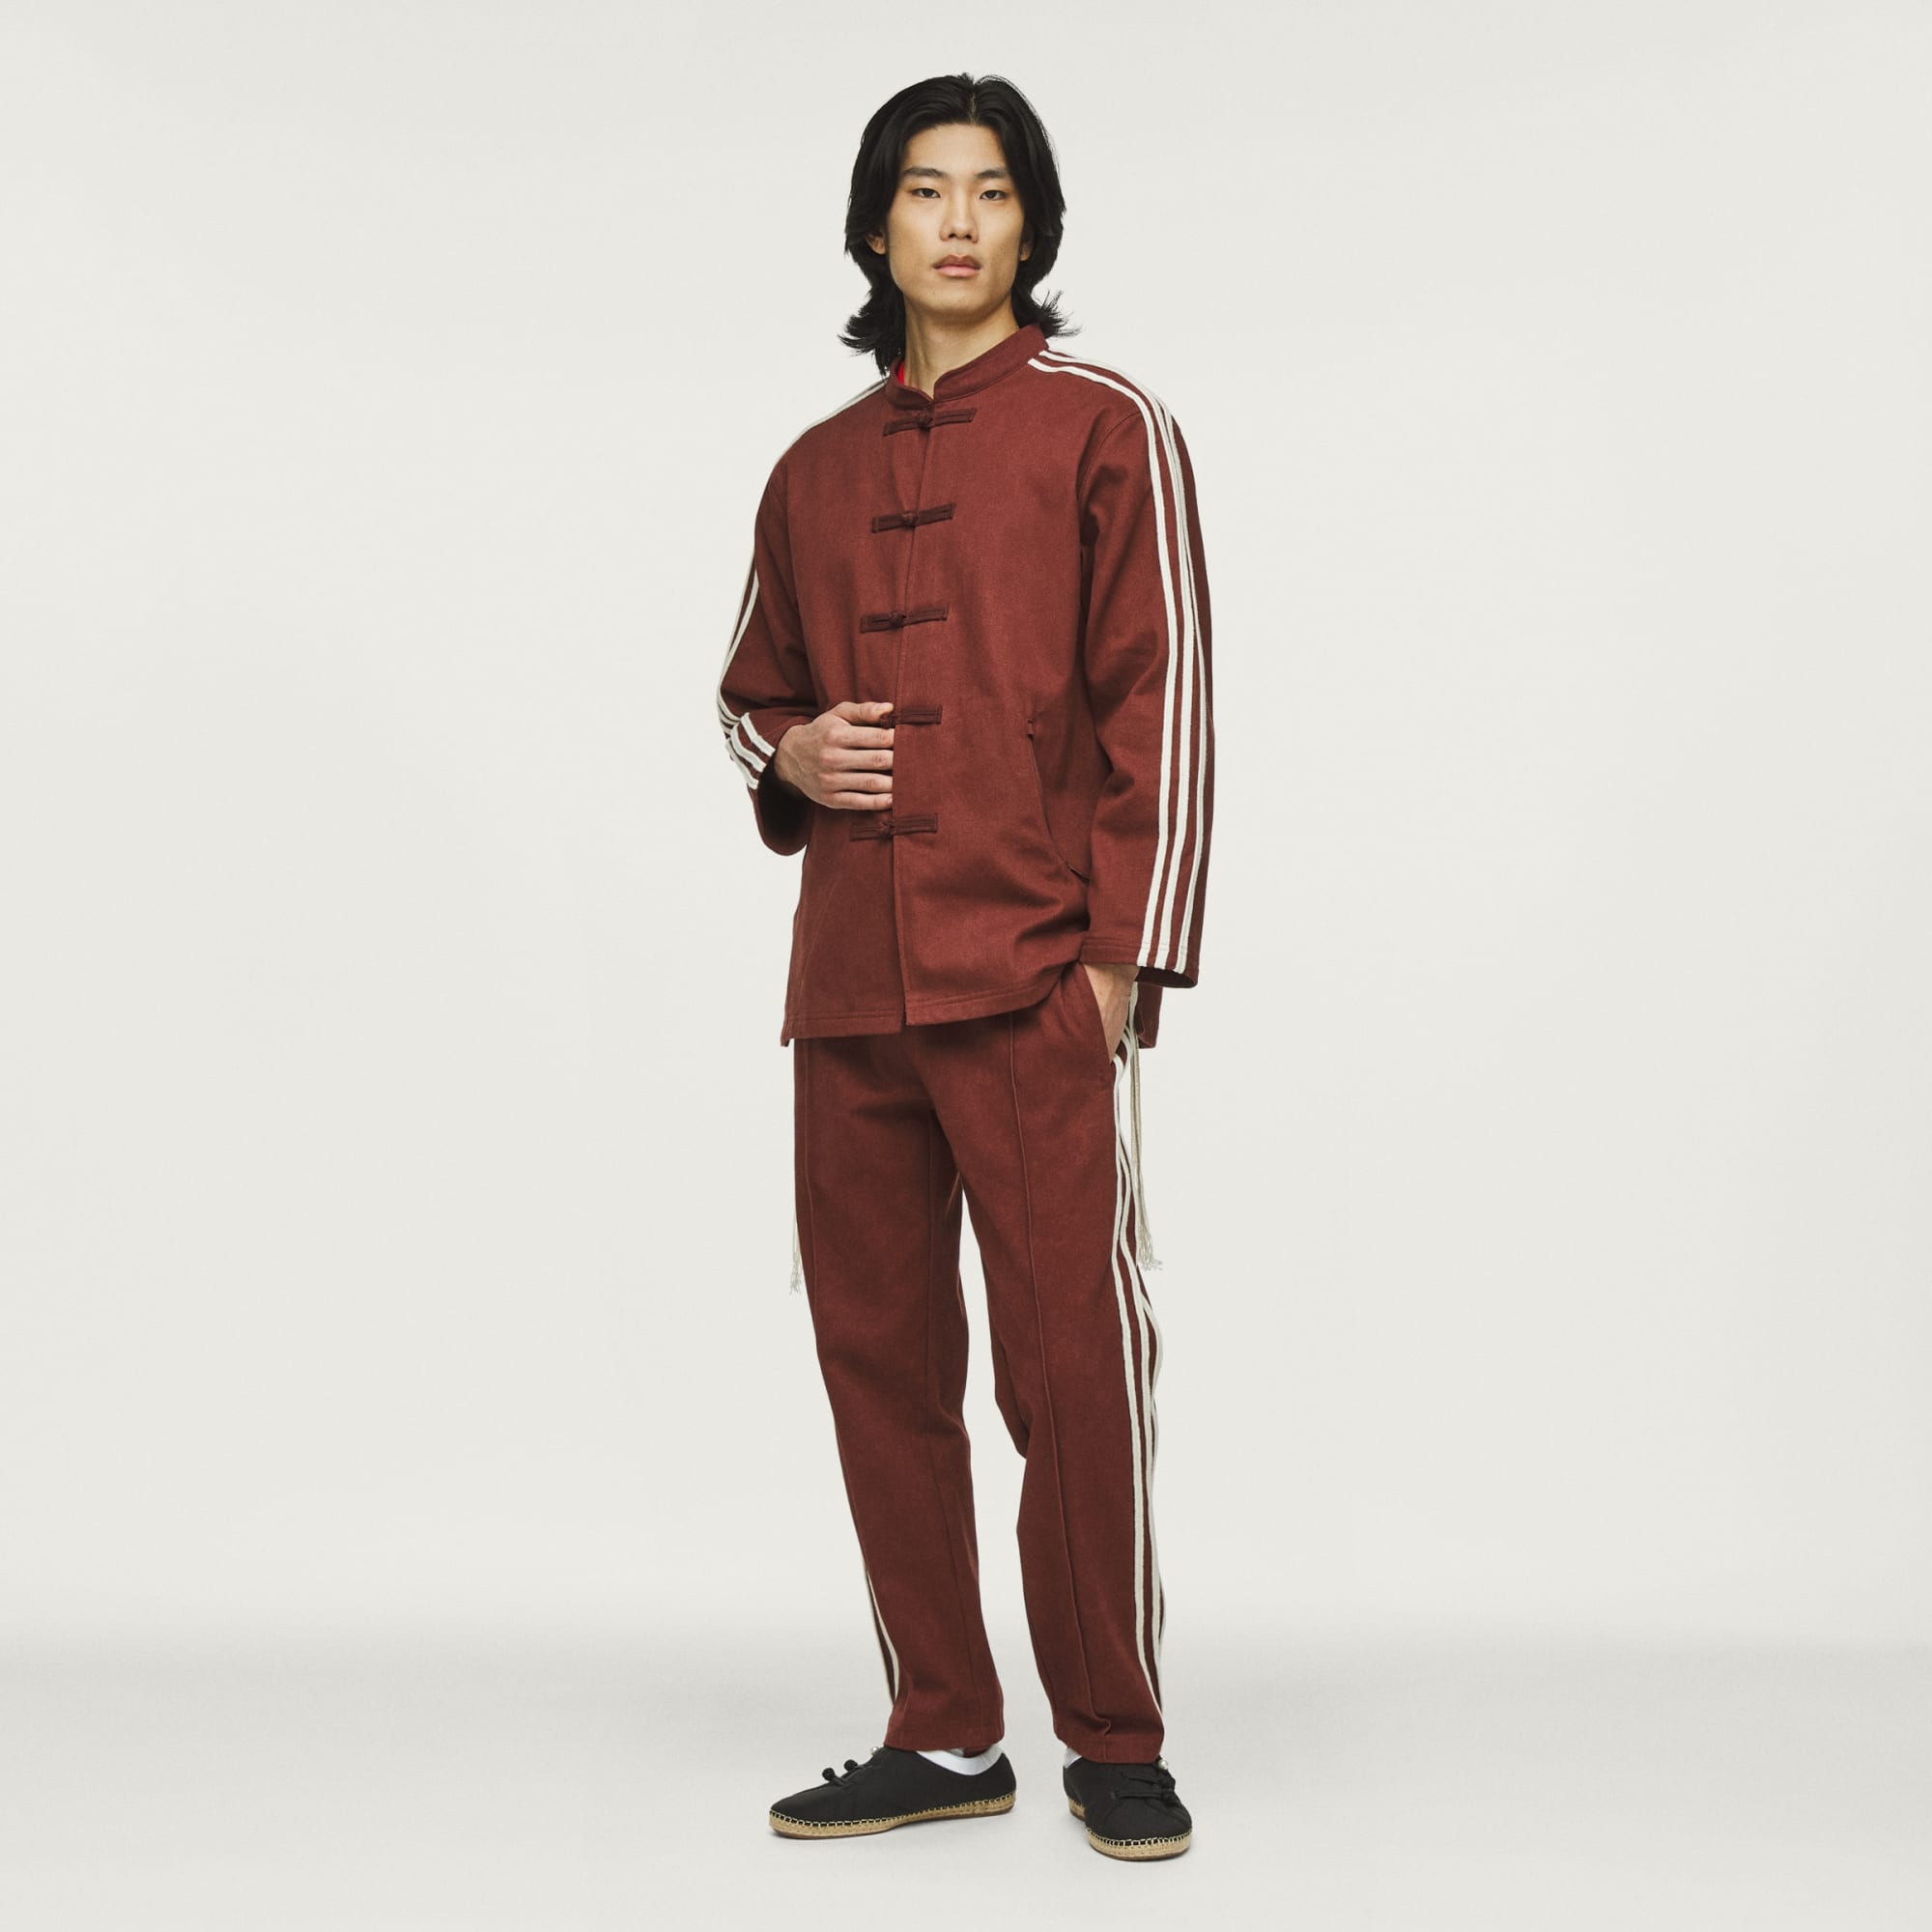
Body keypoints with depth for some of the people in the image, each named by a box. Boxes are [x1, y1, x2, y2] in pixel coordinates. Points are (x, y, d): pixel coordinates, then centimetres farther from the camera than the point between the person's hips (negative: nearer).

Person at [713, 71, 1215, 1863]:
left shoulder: (1106, 429, 3)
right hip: (846, 984, 5)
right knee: (880, 1361, 7)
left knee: (1074, 1364, -5)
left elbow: (1162, 705, -3)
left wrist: (1127, 956, -10)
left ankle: (1115, 1744, 11)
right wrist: (786, 753, 2)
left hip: (1033, 982, -5)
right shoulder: (815, 470, 17)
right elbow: (749, 689, 26)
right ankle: (942, 1734, 20)